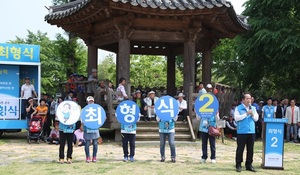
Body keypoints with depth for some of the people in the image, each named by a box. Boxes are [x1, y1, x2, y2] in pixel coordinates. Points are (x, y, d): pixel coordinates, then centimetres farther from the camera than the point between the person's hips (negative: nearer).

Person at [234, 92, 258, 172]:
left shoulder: (253, 108, 15)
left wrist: (253, 114, -8)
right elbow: (236, 118, -12)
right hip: (241, 132, -4)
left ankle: (249, 165, 16)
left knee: (250, 149, 7)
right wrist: (246, 114, -13)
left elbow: (256, 119, 12)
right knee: (240, 149, -1)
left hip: (251, 132, 5)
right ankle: (238, 165, 6)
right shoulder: (238, 108, 0)